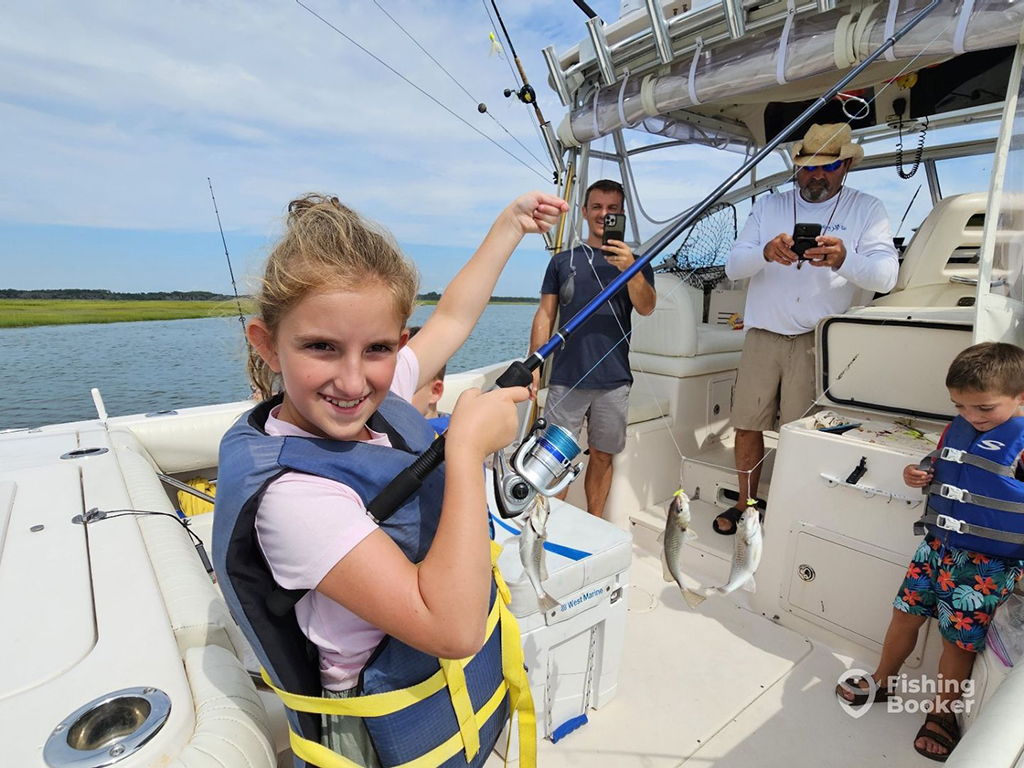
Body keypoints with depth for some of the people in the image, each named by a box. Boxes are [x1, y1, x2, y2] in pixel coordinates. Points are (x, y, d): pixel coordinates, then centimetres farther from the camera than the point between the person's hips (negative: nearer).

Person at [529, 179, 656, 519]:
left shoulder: (635, 262, 10)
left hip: (613, 379, 1)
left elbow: (647, 307, -7)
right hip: (566, 376, 0)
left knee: (602, 455, 9)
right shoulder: (563, 260, 11)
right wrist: (533, 365, -1)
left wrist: (630, 269, -25)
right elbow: (545, 315, 9)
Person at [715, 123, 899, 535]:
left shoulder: (866, 210, 6)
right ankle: (745, 503, 24)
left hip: (818, 342, -2)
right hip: (763, 336, 2)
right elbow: (733, 265, 2)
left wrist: (844, 260, -29)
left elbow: (886, 275, -7)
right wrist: (765, 252, -20)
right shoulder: (768, 206, 12)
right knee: (748, 423, 6)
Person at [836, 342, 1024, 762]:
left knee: (959, 640, 8)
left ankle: (942, 712, 32)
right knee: (905, 614, 15)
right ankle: (881, 682, 36)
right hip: (936, 546, 6)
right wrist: (918, 476, -4)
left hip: (987, 565, -6)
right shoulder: (958, 428, 2)